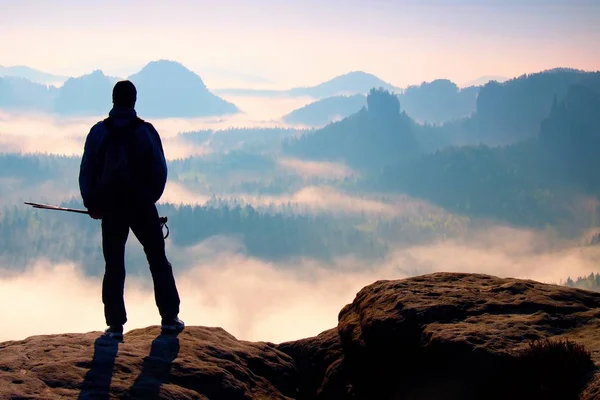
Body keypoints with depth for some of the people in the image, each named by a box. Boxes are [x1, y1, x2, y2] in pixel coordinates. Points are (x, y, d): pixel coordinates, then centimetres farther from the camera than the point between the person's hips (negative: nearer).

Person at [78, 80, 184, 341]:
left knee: (114, 266, 6)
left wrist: (92, 204, 10)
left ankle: (115, 325, 3)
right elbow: (160, 170, -2)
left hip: (111, 206, 1)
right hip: (142, 205, -1)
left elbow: (87, 171, 0)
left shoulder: (99, 131, -2)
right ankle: (169, 318, 10)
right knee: (158, 261, 10)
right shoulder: (146, 131, -5)